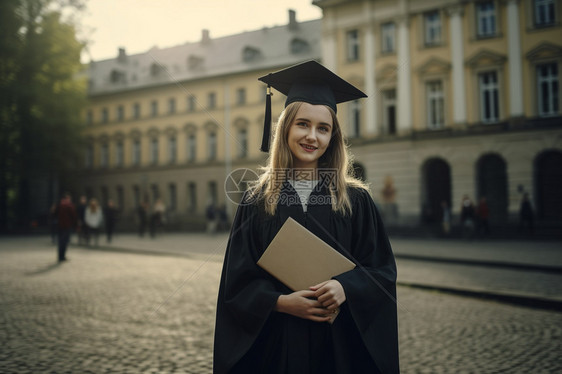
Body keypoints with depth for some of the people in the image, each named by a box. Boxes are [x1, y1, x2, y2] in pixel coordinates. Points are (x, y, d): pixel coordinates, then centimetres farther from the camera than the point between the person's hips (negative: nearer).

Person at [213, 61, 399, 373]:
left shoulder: (356, 200, 0)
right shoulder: (257, 201, 0)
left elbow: (381, 269, -1)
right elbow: (239, 280, -2)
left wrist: (345, 288, -19)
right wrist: (281, 302, -17)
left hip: (340, 344, 0)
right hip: (276, 343, 0)